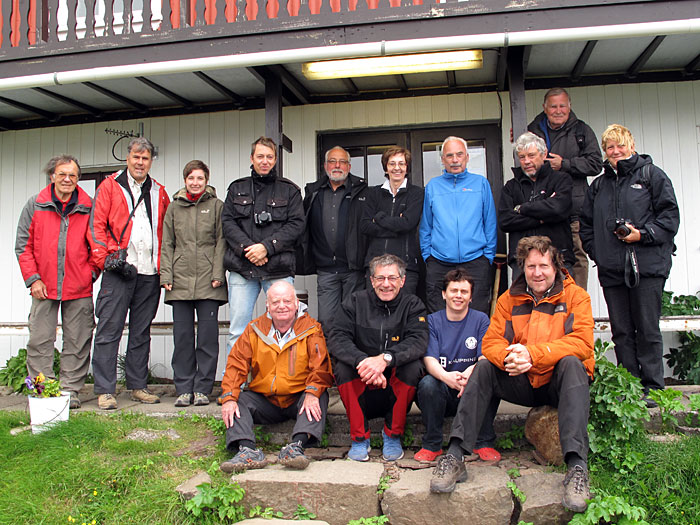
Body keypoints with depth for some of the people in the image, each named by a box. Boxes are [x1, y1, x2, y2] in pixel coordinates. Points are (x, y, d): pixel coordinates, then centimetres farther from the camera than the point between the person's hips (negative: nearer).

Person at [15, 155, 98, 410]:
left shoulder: (89, 207, 4)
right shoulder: (35, 205, 4)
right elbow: (23, 245, 5)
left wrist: (91, 273, -1)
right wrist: (32, 279, -3)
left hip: (79, 288, 0)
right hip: (44, 288, 1)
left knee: (77, 342, 5)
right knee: (39, 341, 4)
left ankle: (70, 390, 15)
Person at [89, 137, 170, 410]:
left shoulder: (159, 192, 16)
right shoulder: (110, 187, 5)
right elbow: (97, 226, -1)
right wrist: (105, 260, -10)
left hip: (149, 274, 4)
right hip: (118, 272, -4)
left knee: (141, 333, 10)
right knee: (109, 331, -3)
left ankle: (138, 386, 19)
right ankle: (105, 391, 3)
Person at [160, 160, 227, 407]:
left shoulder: (216, 206, 7)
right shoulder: (174, 207, 14)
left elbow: (221, 242, 3)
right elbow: (167, 244, 13)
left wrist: (217, 274, -6)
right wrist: (166, 275, 3)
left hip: (208, 284, -2)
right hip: (180, 281, 2)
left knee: (208, 336, 0)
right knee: (182, 336, 4)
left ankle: (202, 388, 9)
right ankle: (183, 389, 12)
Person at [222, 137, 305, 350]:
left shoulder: (289, 190, 11)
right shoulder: (237, 188, 16)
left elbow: (296, 224, 0)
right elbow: (227, 222, 6)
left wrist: (267, 246, -12)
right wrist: (247, 247, -11)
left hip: (278, 269, -1)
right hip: (242, 268, 2)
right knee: (238, 329, 3)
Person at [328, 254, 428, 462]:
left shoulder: (412, 305, -1)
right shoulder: (355, 302, 0)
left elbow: (419, 341, -19)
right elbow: (336, 339, -14)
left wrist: (385, 358, -37)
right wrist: (362, 361, -33)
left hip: (396, 391, 0)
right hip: (361, 393, 1)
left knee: (413, 365, -28)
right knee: (342, 364, -26)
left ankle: (393, 435, -8)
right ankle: (359, 437, -12)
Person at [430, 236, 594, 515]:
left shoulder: (575, 296, -3)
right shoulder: (510, 299, 6)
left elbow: (582, 341, -18)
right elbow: (491, 341, -2)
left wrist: (533, 354, -30)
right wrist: (510, 358, -27)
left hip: (561, 384, -3)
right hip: (523, 384, 3)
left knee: (571, 363, -32)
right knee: (483, 367, -19)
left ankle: (577, 466, -40)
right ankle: (454, 457, -25)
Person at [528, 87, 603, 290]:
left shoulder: (581, 130, 9)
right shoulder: (533, 130, 14)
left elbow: (595, 163, 1)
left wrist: (564, 164, -7)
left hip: (574, 212, -1)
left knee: (577, 258, -2)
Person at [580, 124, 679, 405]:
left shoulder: (652, 175, 5)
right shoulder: (598, 185, 19)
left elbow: (670, 216, -1)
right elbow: (586, 223, 21)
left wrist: (643, 235, -13)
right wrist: (596, 250, 6)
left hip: (647, 267, -4)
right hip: (611, 270, 4)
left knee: (647, 329, -2)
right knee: (621, 332, 6)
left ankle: (652, 388, 7)